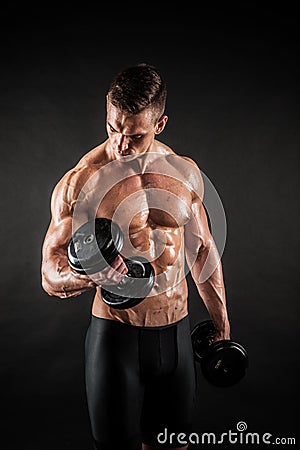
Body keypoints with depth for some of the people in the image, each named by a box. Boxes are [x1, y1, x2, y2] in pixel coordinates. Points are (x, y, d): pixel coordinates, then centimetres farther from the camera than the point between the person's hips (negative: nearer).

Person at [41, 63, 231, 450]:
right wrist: (87, 276, -32)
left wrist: (221, 324, 15)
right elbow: (50, 275, -9)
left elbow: (202, 249, 12)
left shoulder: (185, 172, 1)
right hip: (115, 334, -3)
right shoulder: (79, 181, -11)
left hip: (176, 331, 4)